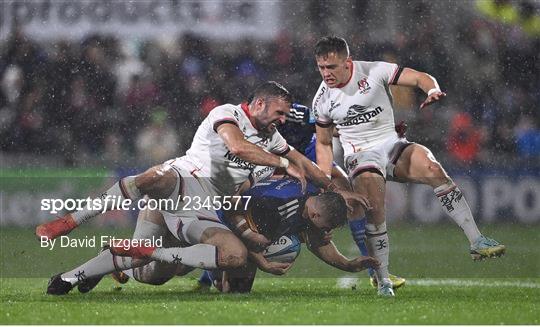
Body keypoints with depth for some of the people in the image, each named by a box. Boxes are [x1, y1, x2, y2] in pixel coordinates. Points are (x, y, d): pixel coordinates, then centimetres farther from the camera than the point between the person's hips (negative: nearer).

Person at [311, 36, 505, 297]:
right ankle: (383, 281, -11)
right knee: (375, 211, -25)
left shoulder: (373, 71, -6)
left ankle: (477, 242, -26)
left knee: (432, 169, -27)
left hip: (391, 145, 0)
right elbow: (323, 143, 13)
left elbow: (420, 78, -7)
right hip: (359, 156, 0)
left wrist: (432, 90, -31)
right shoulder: (322, 99, 1)